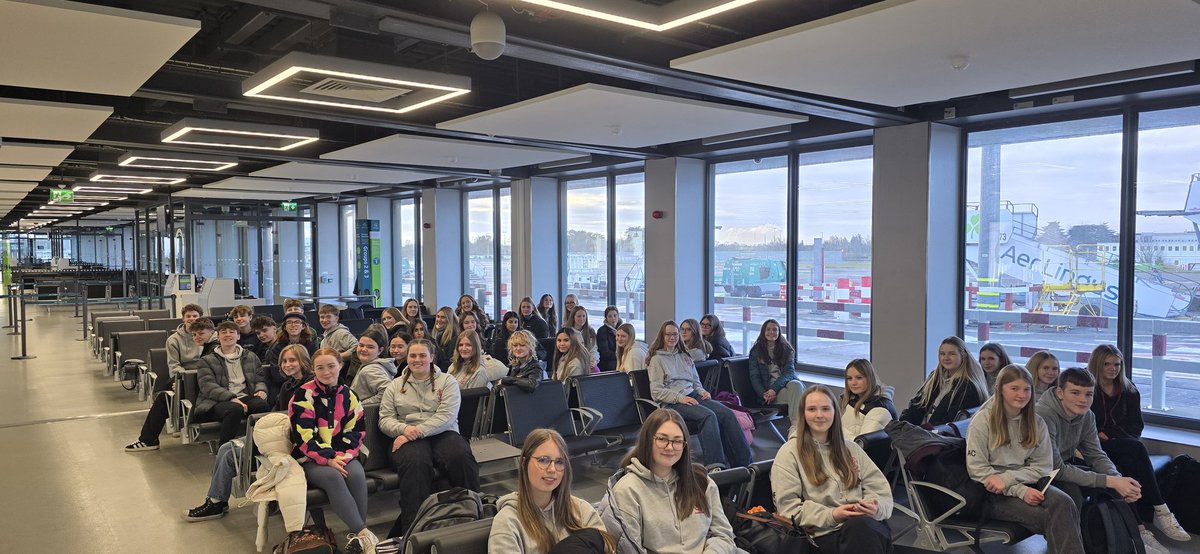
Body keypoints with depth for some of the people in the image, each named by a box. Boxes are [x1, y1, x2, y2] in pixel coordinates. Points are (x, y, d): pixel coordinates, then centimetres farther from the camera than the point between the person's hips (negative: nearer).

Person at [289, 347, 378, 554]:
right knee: (333, 477, -35)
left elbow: (356, 431, 4)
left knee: (357, 475, -30)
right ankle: (364, 533, -37)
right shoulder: (303, 395, -6)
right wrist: (328, 459, -21)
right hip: (311, 459, -3)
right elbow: (304, 436, -13)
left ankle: (356, 537, -24)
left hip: (341, 456, 3)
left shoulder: (349, 395, 7)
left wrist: (342, 456, -13)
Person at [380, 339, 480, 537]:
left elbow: (446, 416, -3)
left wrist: (418, 431, -15)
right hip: (409, 439, 0)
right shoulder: (395, 386, 19)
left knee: (461, 457, -35)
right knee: (415, 463, -37)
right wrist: (404, 429, -11)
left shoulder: (447, 381, 11)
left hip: (443, 434, 0)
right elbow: (385, 419, 11)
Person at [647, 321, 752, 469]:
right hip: (673, 402, -6)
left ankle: (745, 462, -23)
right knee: (708, 416, -33)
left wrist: (701, 391, 4)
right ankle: (716, 466, -38)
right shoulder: (657, 359, 5)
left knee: (727, 414, -20)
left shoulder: (684, 357, 25)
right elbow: (656, 391, -4)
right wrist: (680, 398, -16)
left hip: (693, 396, 6)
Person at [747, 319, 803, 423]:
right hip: (769, 389, -1)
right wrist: (764, 394, -13)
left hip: (786, 383, 2)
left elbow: (789, 372, 1)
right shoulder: (756, 351, 13)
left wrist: (774, 388, -17)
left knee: (796, 384, -36)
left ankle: (796, 424, -47)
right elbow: (754, 377, 6)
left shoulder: (787, 350, 15)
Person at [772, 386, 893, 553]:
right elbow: (788, 508, -3)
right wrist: (831, 515, -14)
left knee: (860, 525, -35)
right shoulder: (790, 453, 4)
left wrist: (875, 506, -8)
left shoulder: (850, 447, 21)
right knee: (858, 525, -37)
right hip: (826, 533, -4)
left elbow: (880, 487, 16)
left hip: (869, 524, 4)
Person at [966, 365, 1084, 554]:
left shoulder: (1037, 422, 6)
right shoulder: (982, 421, -6)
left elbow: (1043, 466, 3)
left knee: (1064, 503, -28)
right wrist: (1021, 491, -20)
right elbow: (977, 469, -11)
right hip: (994, 493, -4)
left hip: (1028, 482, 4)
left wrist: (1008, 478, -15)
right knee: (1047, 516, -28)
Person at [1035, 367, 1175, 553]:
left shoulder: (1087, 415, -5)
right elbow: (1057, 470, -29)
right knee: (1071, 492, -34)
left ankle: (1139, 534, 16)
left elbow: (1097, 456, 0)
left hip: (1067, 465, 8)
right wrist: (1110, 481, -29)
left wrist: (1119, 479, -22)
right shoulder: (1045, 415, -30)